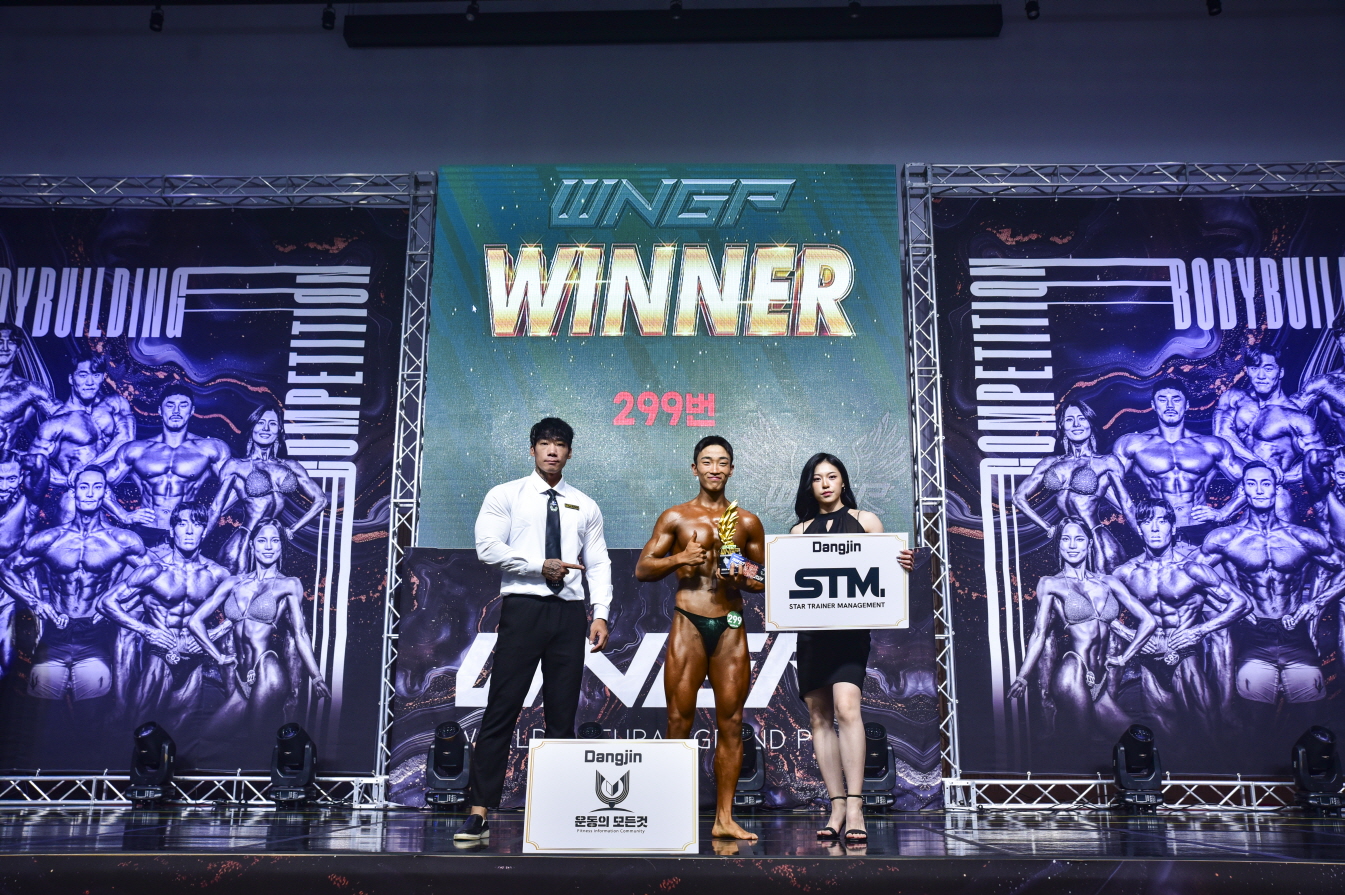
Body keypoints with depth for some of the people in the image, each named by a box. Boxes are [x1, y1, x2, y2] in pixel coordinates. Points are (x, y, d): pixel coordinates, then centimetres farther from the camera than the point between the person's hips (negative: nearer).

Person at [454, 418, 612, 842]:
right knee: (501, 710, -5)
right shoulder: (506, 496, 6)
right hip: (523, 607, -3)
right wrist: (540, 566, -12)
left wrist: (600, 613, -3)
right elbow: (488, 548, -7)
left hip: (570, 613, 3)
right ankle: (479, 813, -2)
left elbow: (598, 564, 10)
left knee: (563, 715, 6)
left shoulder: (585, 506, 15)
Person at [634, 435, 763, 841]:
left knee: (731, 723, 3)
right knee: (679, 721, -2)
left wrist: (746, 579, -5)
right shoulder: (675, 517, 5)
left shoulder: (748, 523, 11)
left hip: (731, 628, 2)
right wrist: (677, 558, -12)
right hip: (689, 625, -2)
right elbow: (642, 568, 4)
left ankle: (724, 818, 10)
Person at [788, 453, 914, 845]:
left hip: (850, 626, -3)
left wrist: (903, 564, -13)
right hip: (810, 627, 3)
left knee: (846, 708, -19)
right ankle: (837, 807, 6)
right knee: (819, 716, 1)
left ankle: (854, 808, -19)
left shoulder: (865, 520, 11)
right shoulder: (800, 530, 17)